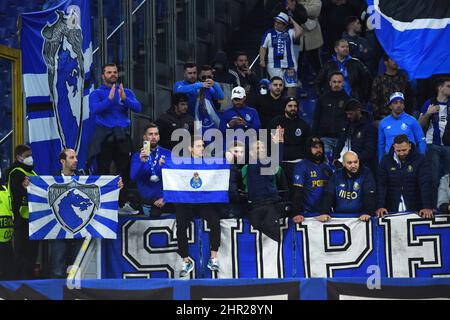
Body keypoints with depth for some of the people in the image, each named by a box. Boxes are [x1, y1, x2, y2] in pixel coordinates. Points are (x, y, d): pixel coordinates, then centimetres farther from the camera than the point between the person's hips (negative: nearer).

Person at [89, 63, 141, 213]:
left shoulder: (126, 92, 12)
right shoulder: (96, 93, 4)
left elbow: (137, 108, -3)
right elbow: (94, 110, -14)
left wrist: (124, 98, -19)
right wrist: (109, 99, -24)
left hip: (122, 137, 3)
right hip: (104, 137, -3)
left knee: (124, 170, 3)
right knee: (103, 170, -3)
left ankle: (123, 202, 12)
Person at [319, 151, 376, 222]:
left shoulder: (366, 174, -3)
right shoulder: (337, 175, 6)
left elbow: (369, 196, -13)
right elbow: (328, 195, -2)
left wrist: (367, 213, -30)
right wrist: (324, 212, -19)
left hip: (359, 217, -3)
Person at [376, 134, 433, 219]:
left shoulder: (420, 160, -1)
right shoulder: (386, 161, 3)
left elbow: (425, 185, -9)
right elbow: (381, 185, -3)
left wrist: (427, 207, -21)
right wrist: (380, 207, -17)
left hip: (415, 210, -1)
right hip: (391, 210, 1)